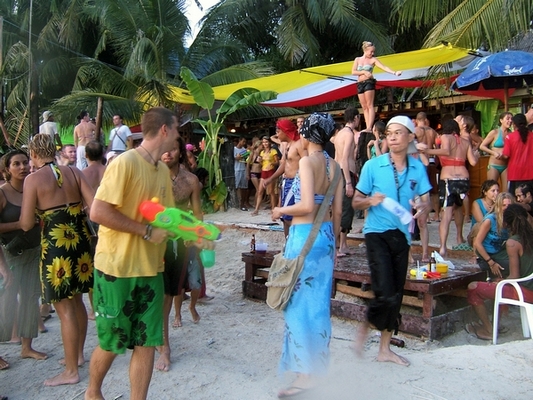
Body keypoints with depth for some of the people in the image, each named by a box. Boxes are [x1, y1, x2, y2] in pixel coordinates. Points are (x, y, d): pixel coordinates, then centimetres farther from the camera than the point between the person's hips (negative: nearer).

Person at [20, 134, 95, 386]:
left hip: (56, 246, -5)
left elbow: (26, 224, -10)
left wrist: (42, 216, 12)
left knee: (65, 309, 2)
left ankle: (71, 371, 13)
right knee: (76, 301, 21)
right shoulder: (73, 172, 3)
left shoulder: (33, 179, -8)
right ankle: (79, 354, 35)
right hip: (81, 242, 5)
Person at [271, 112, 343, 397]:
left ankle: (305, 373, 7)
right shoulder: (333, 165, 8)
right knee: (319, 301, 15)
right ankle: (318, 362, 27)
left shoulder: (307, 161, -13)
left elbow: (307, 205, -22)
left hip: (304, 235, -8)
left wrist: (281, 211, -5)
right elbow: (337, 210, 9)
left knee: (300, 302, 1)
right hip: (326, 234, 8)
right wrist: (333, 241, 18)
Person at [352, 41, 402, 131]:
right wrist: (364, 72, -9)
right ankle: (367, 127, 2)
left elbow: (384, 67, -9)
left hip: (369, 83, -4)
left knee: (370, 105, -12)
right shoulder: (357, 59, 11)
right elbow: (353, 72, 4)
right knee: (364, 107, 2)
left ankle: (369, 127, -18)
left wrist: (394, 72, -23)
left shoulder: (373, 60, 1)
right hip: (360, 84, 4)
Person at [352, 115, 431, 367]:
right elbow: (356, 201, -2)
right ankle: (364, 331, 15)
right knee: (385, 294, -14)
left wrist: (422, 207, -17)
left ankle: (385, 348, 26)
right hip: (377, 233, -4)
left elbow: (426, 200, 6)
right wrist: (370, 200, -24)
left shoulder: (417, 168, 3)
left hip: (402, 235, 4)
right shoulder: (373, 166, -6)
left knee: (397, 295, 10)